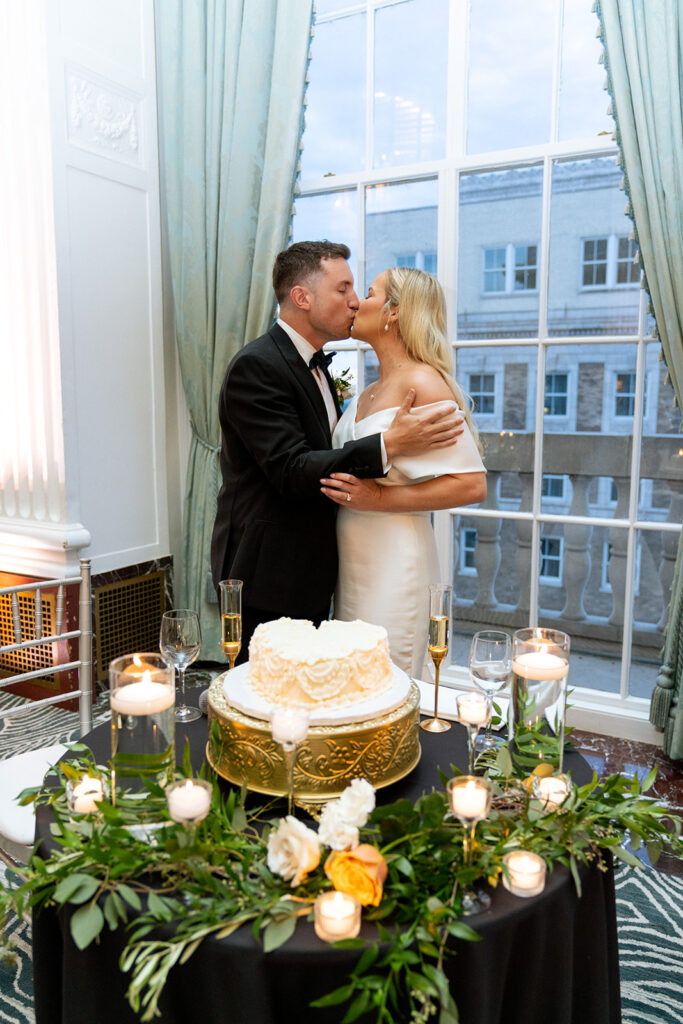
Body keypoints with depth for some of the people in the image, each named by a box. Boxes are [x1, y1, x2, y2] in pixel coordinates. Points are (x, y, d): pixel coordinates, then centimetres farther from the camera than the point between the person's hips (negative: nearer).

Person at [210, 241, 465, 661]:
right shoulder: (256, 366, -16)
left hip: (309, 575, 9)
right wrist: (388, 445, -29)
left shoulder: (316, 367, 15)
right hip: (268, 580, -9)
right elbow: (291, 472, -24)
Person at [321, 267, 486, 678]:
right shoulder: (368, 393, 15)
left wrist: (379, 499, -20)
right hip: (352, 561, 8)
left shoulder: (421, 382, -12)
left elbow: (472, 484, -18)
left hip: (394, 564, -8)